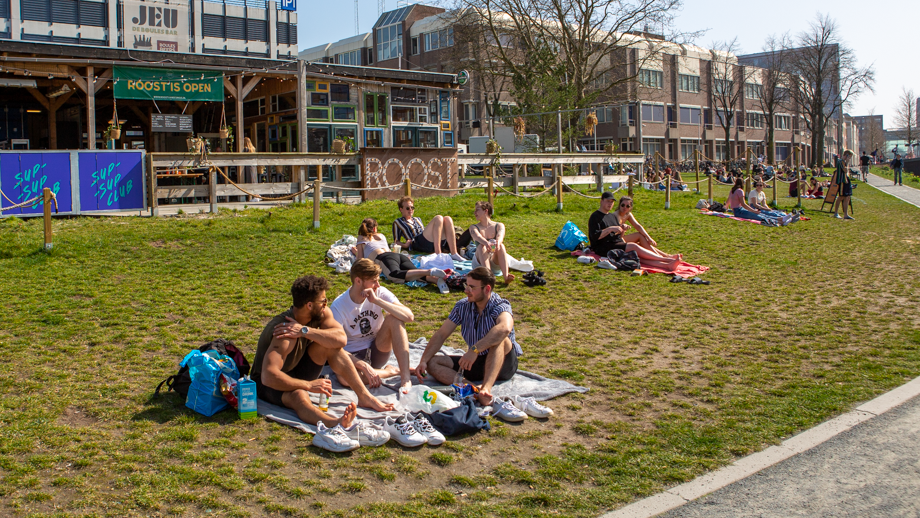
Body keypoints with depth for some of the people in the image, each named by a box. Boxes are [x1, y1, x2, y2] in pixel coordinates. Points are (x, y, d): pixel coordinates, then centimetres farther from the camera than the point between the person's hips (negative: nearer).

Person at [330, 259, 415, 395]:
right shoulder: (339, 306, -16)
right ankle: (390, 371, -14)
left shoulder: (380, 293, -9)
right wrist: (364, 366, -35)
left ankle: (406, 377, -29)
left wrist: (377, 301, -29)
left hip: (378, 350, 3)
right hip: (354, 356, -2)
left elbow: (409, 317, -23)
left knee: (394, 317, -25)